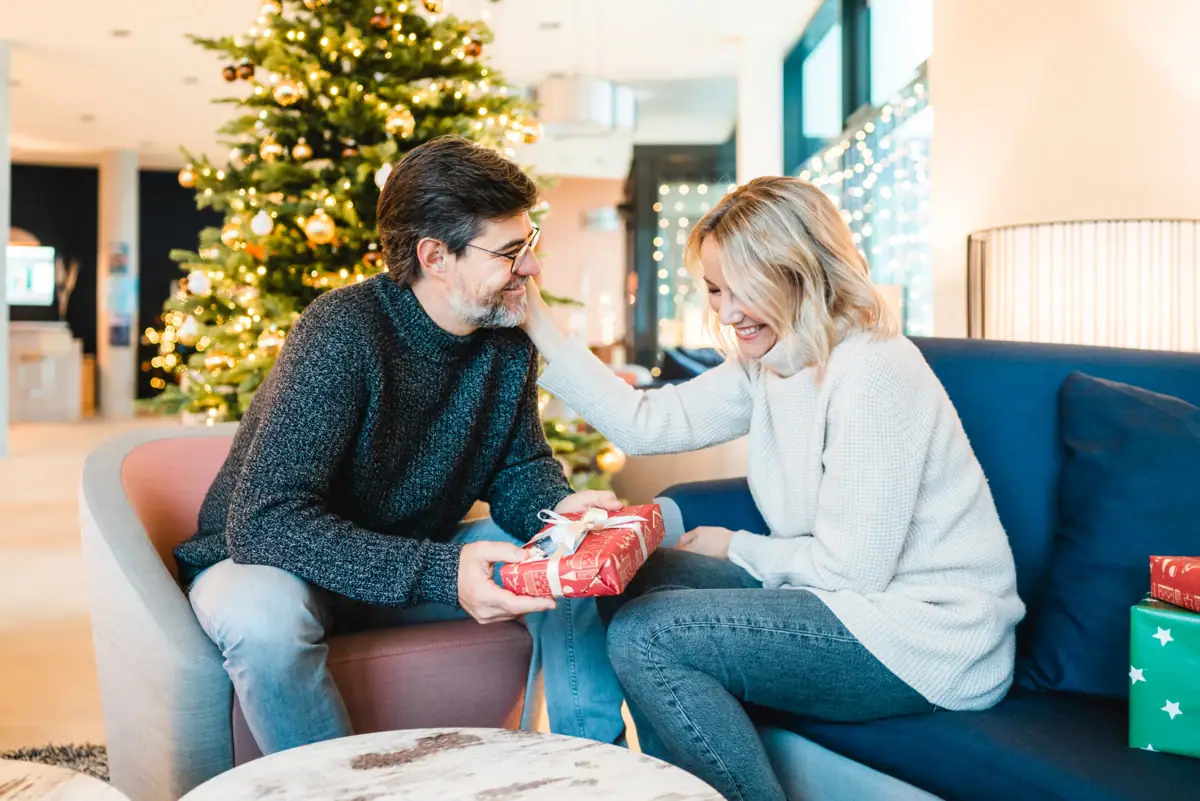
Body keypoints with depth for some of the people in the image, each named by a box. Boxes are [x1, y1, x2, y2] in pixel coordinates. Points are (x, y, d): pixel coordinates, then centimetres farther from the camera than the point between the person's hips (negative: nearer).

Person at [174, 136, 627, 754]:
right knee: (265, 615, -39)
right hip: (263, 559, -6)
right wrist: (439, 574, -44)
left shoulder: (507, 343, -7)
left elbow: (517, 466, 4)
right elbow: (264, 523, -36)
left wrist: (557, 509, -21)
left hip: (413, 556, 6)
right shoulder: (344, 331, -30)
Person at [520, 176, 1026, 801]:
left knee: (644, 636, -19)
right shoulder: (768, 360, 5)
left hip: (929, 637, -9)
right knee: (631, 579, 7)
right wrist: (537, 324, -1)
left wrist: (736, 548, -5)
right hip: (852, 598, 9)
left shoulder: (874, 374, -22)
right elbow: (646, 423, 0)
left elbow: (850, 568, -21)